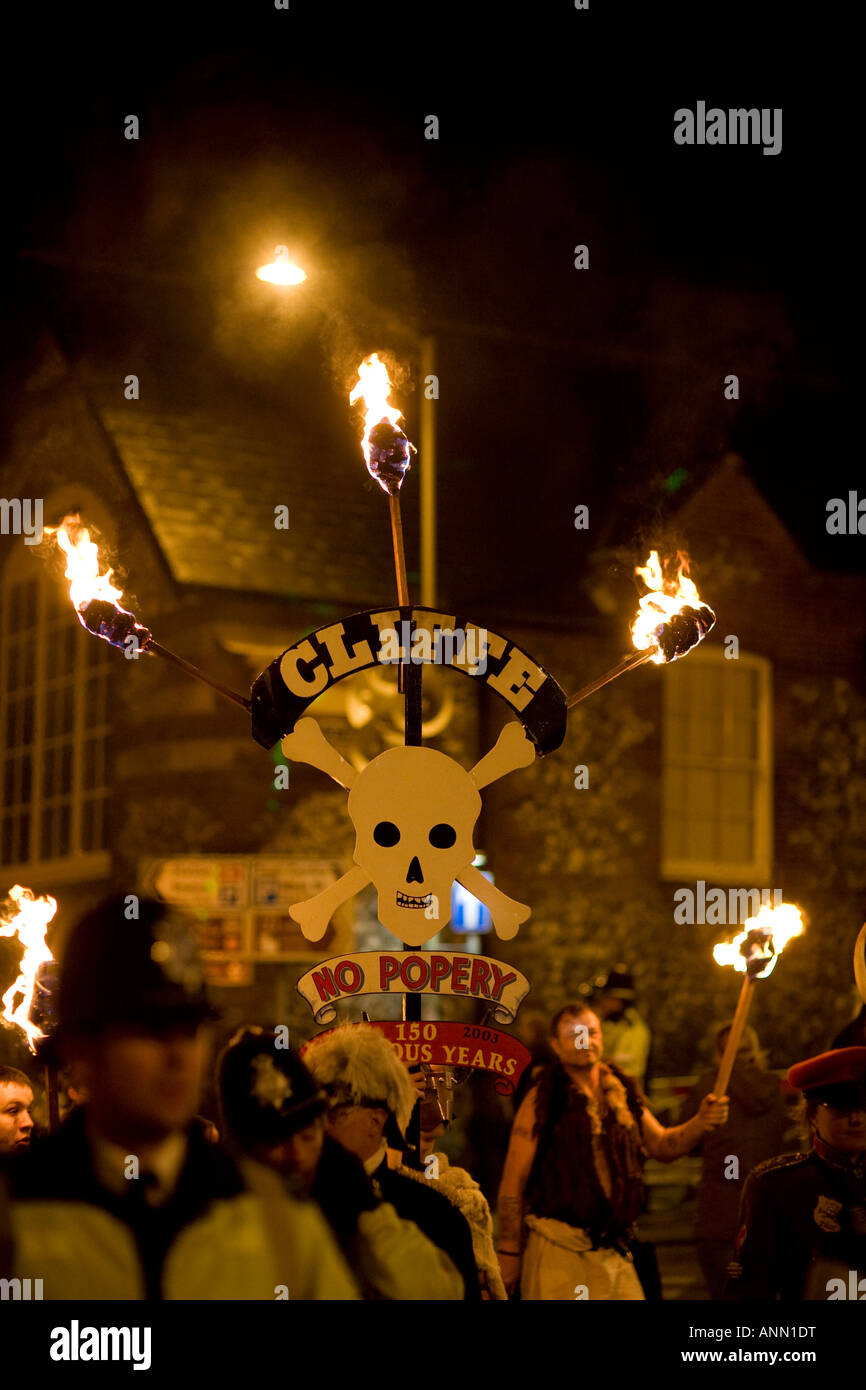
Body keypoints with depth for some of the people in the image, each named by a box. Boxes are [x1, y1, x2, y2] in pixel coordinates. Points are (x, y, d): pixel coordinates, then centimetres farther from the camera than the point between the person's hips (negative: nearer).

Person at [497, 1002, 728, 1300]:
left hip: (614, 1252, 5)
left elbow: (663, 1146, 18)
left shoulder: (622, 1093, 10)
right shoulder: (542, 1101, -6)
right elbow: (513, 1181, -7)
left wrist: (700, 1123, -2)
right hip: (558, 1254, -5)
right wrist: (508, 1253, -10)